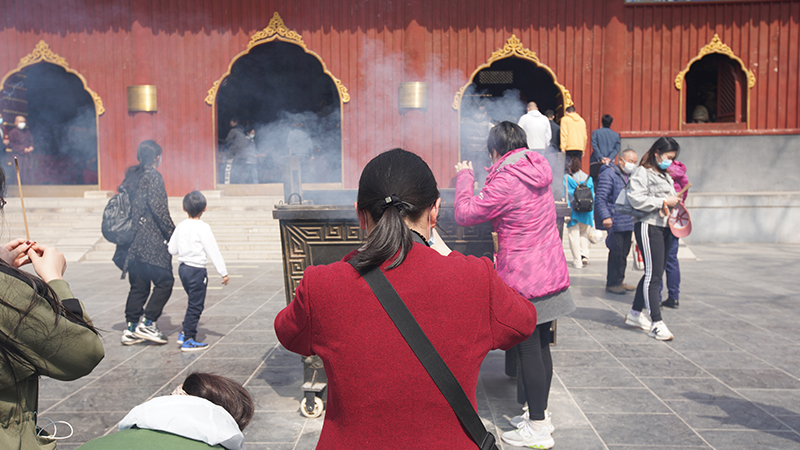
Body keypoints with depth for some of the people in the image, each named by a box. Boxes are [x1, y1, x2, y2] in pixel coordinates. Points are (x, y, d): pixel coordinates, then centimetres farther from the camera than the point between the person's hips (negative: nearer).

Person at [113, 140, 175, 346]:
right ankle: (147, 323, -3)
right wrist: (173, 234, -11)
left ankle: (130, 328, 13)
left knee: (138, 286, 13)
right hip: (150, 241, -8)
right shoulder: (153, 177, -8)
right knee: (165, 281, 1)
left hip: (131, 241, 8)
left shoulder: (130, 177, 15)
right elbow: (158, 208, -16)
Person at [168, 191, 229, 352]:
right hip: (197, 269, -7)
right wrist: (223, 272, -10)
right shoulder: (202, 227, -14)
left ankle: (185, 333, 25)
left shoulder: (180, 226, 5)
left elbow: (172, 249, 11)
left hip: (183, 268, 7)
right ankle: (188, 340, 4)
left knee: (193, 303, 21)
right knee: (196, 305, 0)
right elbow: (213, 251, -14)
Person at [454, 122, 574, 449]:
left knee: (528, 350, 0)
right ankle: (540, 414, 30)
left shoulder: (506, 181, -19)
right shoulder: (538, 172, 8)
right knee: (541, 346, 17)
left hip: (524, 279, -9)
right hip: (551, 273, 9)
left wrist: (464, 176, 3)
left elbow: (465, 215, -11)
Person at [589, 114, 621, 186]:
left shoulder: (595, 132, 3)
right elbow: (617, 149, 0)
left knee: (592, 180, 4)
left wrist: (601, 157, -11)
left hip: (595, 162, -2)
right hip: (609, 164, 2)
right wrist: (610, 158, -9)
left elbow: (594, 146, -7)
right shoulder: (616, 135, 9)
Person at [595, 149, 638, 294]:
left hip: (628, 222, 8)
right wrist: (605, 217, -25)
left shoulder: (630, 176, 17)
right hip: (615, 222, -8)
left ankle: (619, 281, 23)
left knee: (624, 253, 12)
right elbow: (600, 197, -17)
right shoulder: (609, 174, -11)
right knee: (616, 253, -6)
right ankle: (612, 283, 5)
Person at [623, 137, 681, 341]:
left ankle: (635, 314, 23)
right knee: (654, 274, -11)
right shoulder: (642, 173, -7)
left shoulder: (666, 176, 21)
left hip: (664, 227, 9)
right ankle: (656, 323, -10)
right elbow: (637, 200, -18)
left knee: (654, 273, 12)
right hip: (648, 226, -9)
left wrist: (674, 202, 8)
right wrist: (663, 202, -15)